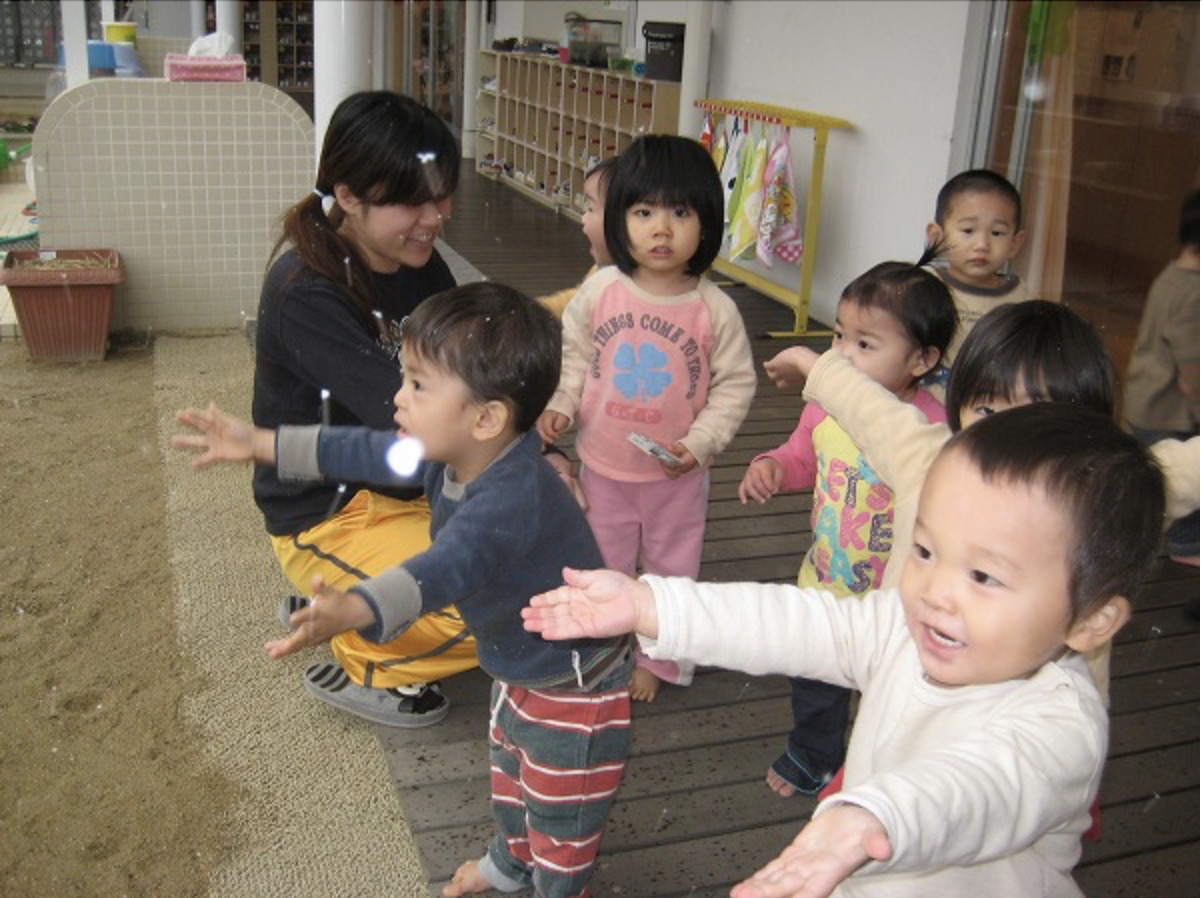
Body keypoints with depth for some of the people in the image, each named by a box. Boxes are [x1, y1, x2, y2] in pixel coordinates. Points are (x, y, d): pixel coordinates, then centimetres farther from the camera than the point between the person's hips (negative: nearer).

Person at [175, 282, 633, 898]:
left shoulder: (511, 499, -42)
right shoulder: (451, 452, -13)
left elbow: (445, 568, -58)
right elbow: (364, 451, 1)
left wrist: (352, 611, -75)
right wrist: (261, 444, 5)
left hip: (574, 686, -10)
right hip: (518, 664, 10)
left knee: (560, 810, 14)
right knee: (509, 768, 34)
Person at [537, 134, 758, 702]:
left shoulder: (714, 310, -15)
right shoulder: (599, 292, -11)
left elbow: (735, 383, -6)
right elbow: (573, 353, 3)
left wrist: (700, 442, -16)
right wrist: (559, 406, -11)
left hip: (676, 475, -1)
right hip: (602, 466, 1)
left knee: (671, 572, 17)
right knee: (601, 570, 18)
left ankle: (658, 661, 39)